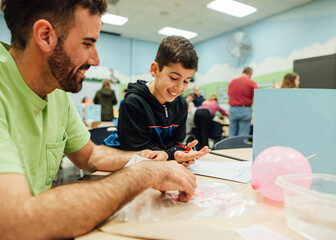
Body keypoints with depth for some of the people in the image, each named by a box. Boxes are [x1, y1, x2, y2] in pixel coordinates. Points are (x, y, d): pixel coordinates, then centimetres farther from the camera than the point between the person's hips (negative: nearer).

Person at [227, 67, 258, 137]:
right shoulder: (251, 83, -5)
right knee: (243, 135, 2)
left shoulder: (232, 82, 8)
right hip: (245, 110, -4)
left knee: (232, 134, 11)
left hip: (232, 110, 4)